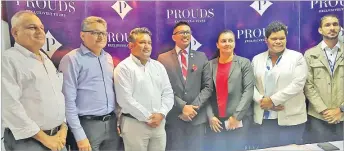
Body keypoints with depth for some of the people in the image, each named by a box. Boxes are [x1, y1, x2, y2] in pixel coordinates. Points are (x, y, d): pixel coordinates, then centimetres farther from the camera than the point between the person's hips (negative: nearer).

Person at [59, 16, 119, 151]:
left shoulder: (108, 58, 10)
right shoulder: (72, 59, -11)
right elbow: (68, 100, -14)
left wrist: (118, 118, 13)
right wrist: (79, 136, -15)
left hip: (112, 123, 7)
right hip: (88, 125, -6)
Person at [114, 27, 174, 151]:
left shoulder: (158, 66, 11)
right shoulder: (124, 67, -7)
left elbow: (168, 93, 8)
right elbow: (125, 99, -14)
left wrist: (161, 113, -7)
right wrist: (147, 118, -11)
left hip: (159, 123, 5)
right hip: (134, 123, -5)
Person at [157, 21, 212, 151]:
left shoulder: (201, 57, 8)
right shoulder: (163, 58, 2)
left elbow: (208, 87, 3)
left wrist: (194, 107, -9)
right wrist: (182, 107, -13)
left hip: (197, 117, 2)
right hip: (173, 117, -2)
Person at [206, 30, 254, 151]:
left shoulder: (244, 63, 2)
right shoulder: (210, 65, 6)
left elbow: (249, 91, -5)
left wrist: (236, 116, -10)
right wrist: (210, 116, -4)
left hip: (239, 120, -1)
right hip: (216, 120, 2)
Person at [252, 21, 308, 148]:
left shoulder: (297, 57, -1)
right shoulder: (257, 59, 9)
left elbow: (297, 84, -12)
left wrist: (273, 100, -16)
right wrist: (262, 101, -13)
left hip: (290, 117, -2)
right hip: (265, 117, 3)